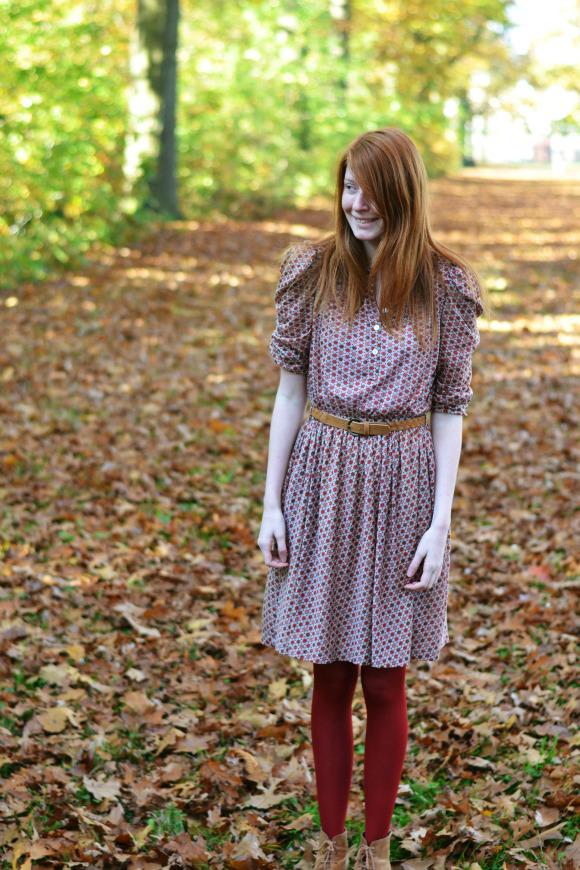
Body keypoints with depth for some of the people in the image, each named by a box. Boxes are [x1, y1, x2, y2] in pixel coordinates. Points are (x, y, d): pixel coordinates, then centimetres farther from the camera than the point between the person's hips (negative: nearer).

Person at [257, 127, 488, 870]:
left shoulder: (444, 286, -4)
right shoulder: (313, 272, -1)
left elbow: (449, 410, -1)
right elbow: (290, 389, 3)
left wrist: (439, 523, -7)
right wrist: (271, 504, 0)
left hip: (402, 484, -1)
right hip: (323, 475, 1)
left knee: (385, 683, 8)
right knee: (330, 678, 10)